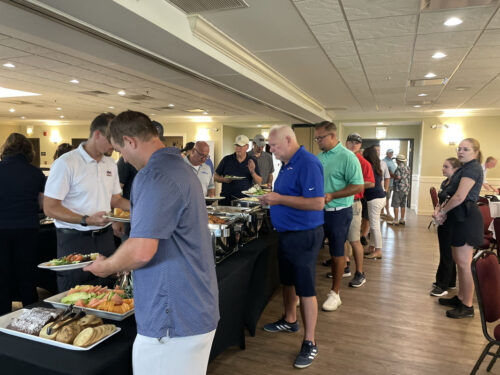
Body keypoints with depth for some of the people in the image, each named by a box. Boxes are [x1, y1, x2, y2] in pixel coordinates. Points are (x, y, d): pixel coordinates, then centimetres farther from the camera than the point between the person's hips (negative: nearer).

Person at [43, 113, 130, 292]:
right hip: (75, 239, -5)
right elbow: (50, 208, -13)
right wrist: (87, 220, -24)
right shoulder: (66, 163, -12)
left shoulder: (111, 164, 10)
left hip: (105, 237, 6)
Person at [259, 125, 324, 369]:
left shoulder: (308, 164, -21)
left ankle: (310, 343, 15)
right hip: (286, 232, 9)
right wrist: (272, 199, 2)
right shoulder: (287, 163, 9)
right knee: (287, 280, 22)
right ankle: (289, 321, 42)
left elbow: (317, 203, -28)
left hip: (304, 235, -9)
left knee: (305, 289, 1)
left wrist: (280, 198, -25)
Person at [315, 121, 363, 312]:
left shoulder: (347, 157, -12)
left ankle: (335, 293, 22)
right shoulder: (319, 157, 10)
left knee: (337, 253, 7)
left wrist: (331, 196, -23)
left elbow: (358, 186, -17)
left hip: (338, 212, -6)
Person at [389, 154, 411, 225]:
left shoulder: (399, 167, -12)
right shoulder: (408, 167, 13)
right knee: (403, 205, 13)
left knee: (395, 205, -3)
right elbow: (409, 178, 16)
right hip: (406, 188, 8)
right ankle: (402, 220, 17)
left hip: (399, 188, -8)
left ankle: (395, 220, -4)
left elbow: (398, 177, -19)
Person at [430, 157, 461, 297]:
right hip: (443, 222, 8)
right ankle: (450, 282, 30)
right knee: (448, 254, 17)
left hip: (451, 224, -8)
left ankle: (442, 286, 8)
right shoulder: (444, 183, 11)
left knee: (446, 255, -1)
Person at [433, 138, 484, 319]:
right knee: (459, 261, 17)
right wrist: (441, 208, 1)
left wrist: (442, 211, -8)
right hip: (460, 218, 10)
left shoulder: (472, 168, -13)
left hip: (466, 219, -10)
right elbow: (452, 195, 18)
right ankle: (460, 297, 29)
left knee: (464, 263, -4)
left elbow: (459, 197, -22)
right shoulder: (465, 168, 19)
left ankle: (467, 306, 7)